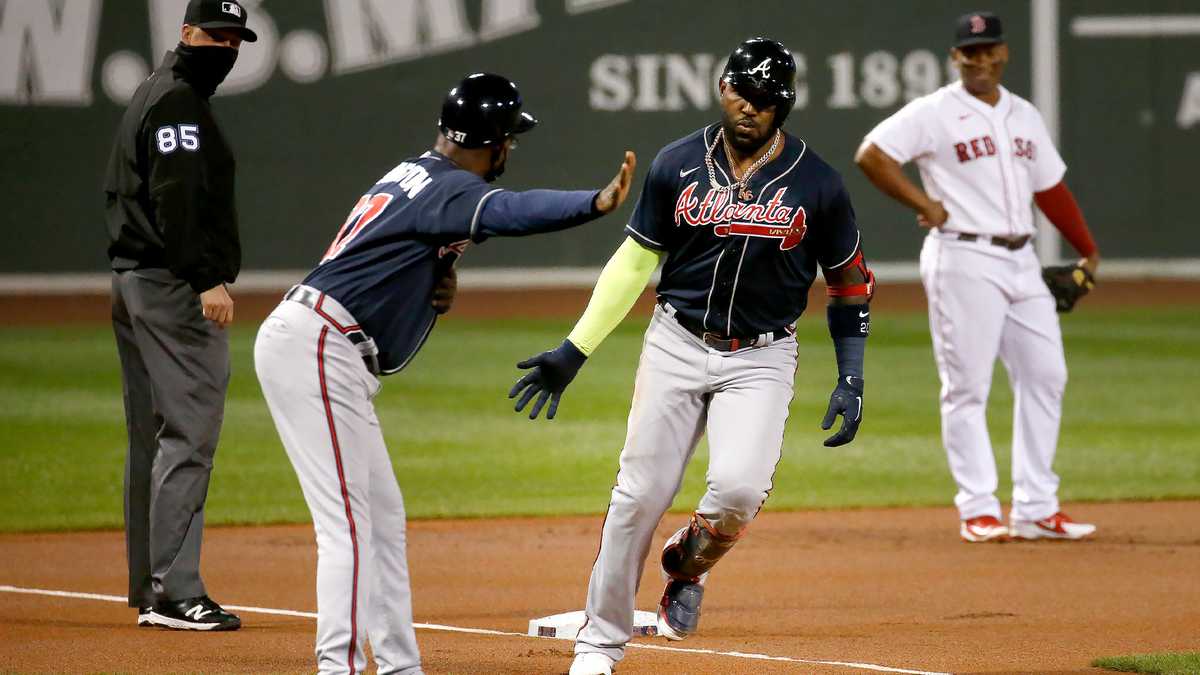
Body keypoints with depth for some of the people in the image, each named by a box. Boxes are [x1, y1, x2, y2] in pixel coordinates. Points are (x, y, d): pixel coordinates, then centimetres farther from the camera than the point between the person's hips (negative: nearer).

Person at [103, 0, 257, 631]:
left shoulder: (154, 95, 21)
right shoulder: (179, 100, -11)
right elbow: (177, 200, -22)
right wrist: (208, 280, -27)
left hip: (131, 279, 11)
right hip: (173, 288, -11)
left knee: (152, 437, 12)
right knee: (189, 433, -13)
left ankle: (149, 591, 16)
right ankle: (176, 593, -17)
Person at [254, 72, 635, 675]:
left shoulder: (412, 175, 18)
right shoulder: (447, 186, -14)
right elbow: (509, 213, -34)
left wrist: (440, 286, 1)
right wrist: (596, 204, -50)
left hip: (313, 349, 10)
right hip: (315, 348, -10)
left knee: (383, 517, 13)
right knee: (348, 521, -15)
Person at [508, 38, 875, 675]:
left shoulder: (816, 183, -5)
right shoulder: (678, 165, -1)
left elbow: (850, 282, 5)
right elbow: (633, 263, 6)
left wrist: (851, 379, -2)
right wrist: (573, 351, 1)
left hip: (761, 359, -1)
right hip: (677, 346, 1)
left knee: (738, 486, -22)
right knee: (639, 493, -2)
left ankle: (688, 564, 12)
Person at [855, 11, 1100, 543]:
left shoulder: (1024, 116, 15)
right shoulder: (934, 114, -5)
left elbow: (1049, 186, 22)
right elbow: (871, 154, -11)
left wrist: (1088, 251, 22)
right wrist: (925, 205, -12)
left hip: (1021, 260, 7)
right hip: (963, 260, -7)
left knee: (1045, 377, 4)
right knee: (967, 387, -5)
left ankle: (1035, 509, 9)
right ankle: (977, 510, -1)